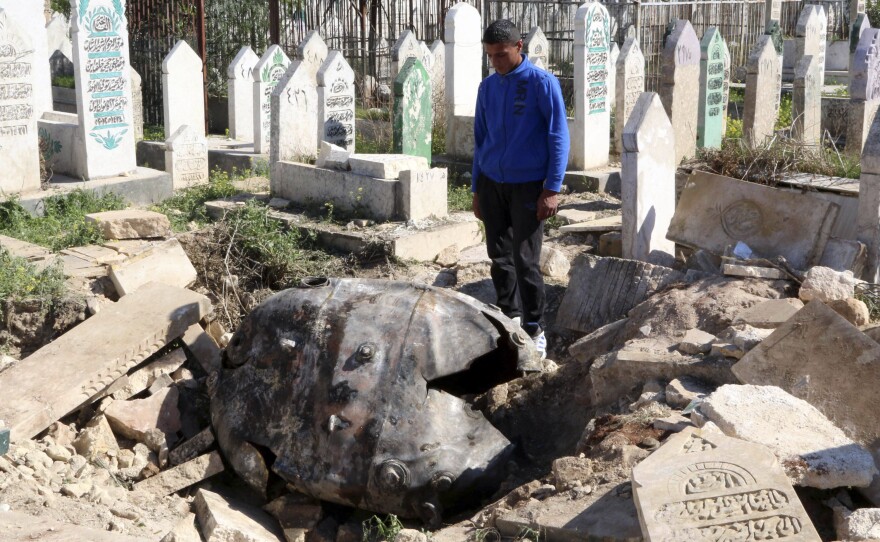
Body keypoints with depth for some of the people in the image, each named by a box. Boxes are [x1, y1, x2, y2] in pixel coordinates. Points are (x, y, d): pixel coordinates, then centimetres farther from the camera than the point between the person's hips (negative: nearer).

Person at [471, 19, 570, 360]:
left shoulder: (542, 83, -7)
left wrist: (552, 189, -14)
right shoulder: (487, 87, 8)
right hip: (492, 184, 5)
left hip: (528, 186, -5)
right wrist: (476, 189, 13)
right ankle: (509, 318, 22)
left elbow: (558, 137, -9)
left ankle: (534, 330, 7)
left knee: (525, 261, -5)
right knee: (499, 257, 9)